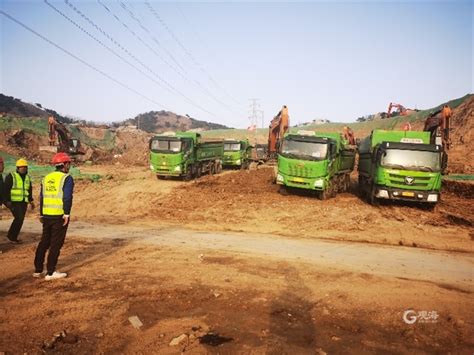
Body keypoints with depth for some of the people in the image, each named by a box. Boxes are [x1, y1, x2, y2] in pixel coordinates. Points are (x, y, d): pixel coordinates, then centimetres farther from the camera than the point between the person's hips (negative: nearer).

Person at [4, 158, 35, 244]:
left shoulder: (27, 177, 13)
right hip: (14, 202, -6)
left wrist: (31, 201, 16)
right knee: (19, 218, -15)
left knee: (20, 220, 6)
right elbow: (6, 190, -9)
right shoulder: (11, 177, -6)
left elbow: (29, 190, 22)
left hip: (23, 203, 6)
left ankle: (13, 237, 17)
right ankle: (11, 236, 0)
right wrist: (7, 201, -16)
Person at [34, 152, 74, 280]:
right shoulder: (67, 178, -9)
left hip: (47, 215, 7)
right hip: (60, 216, -7)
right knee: (56, 244, 1)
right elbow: (67, 197, -18)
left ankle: (38, 270, 23)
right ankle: (50, 272, 4)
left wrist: (41, 214, 20)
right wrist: (67, 214, -17)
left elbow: (42, 197, 14)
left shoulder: (46, 178, 12)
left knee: (44, 242, 16)